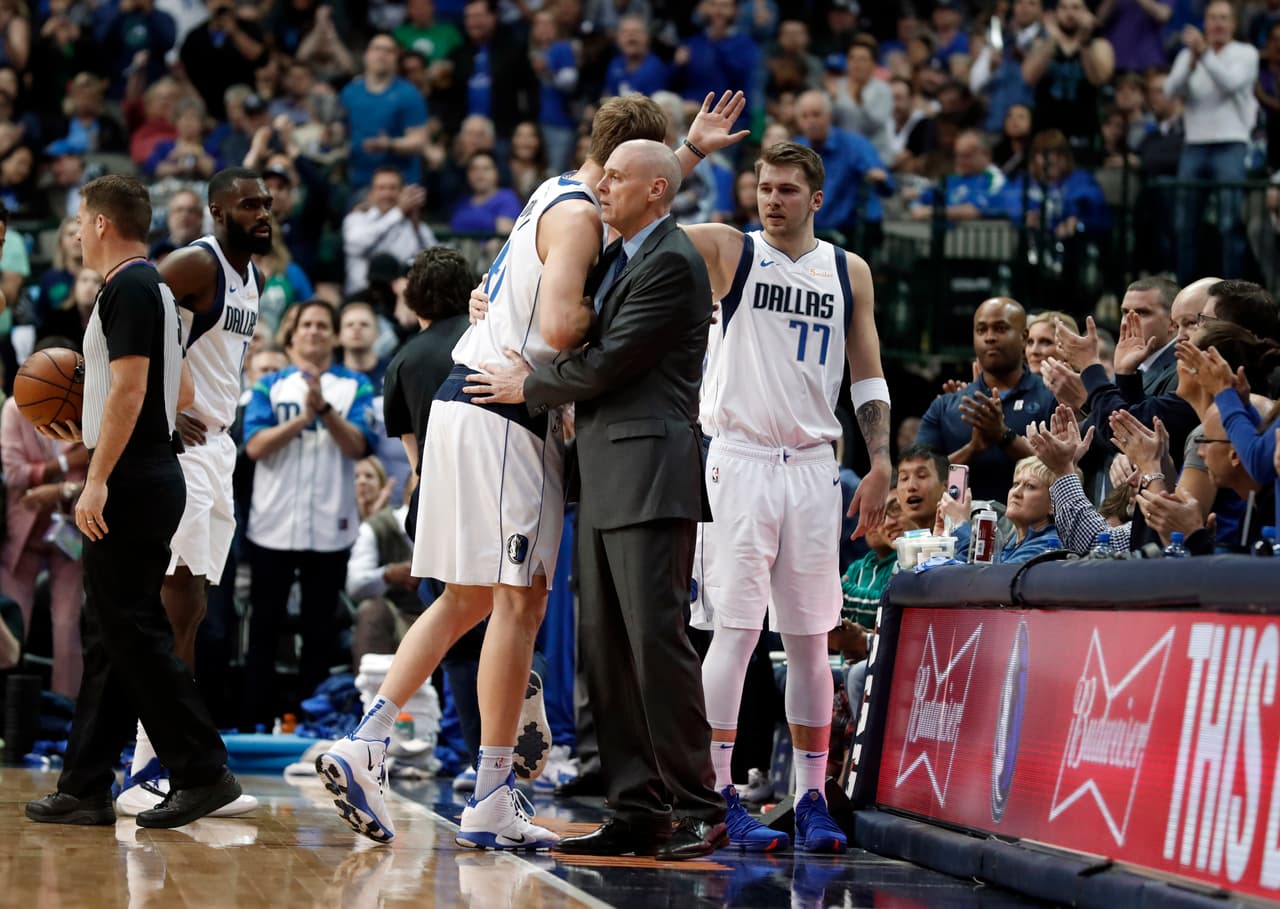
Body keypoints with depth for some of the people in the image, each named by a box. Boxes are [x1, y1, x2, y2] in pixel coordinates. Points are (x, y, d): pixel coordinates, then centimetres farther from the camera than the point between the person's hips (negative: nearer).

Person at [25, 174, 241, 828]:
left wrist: (97, 478, -22)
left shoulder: (127, 289, -12)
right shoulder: (154, 288, 19)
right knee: (108, 634, 10)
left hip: (130, 481, -10)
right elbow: (176, 395, 25)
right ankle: (85, 788, 12)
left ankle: (202, 771, -9)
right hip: (154, 473, 10)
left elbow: (130, 387, -21)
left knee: (131, 630, -9)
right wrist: (88, 433, 27)